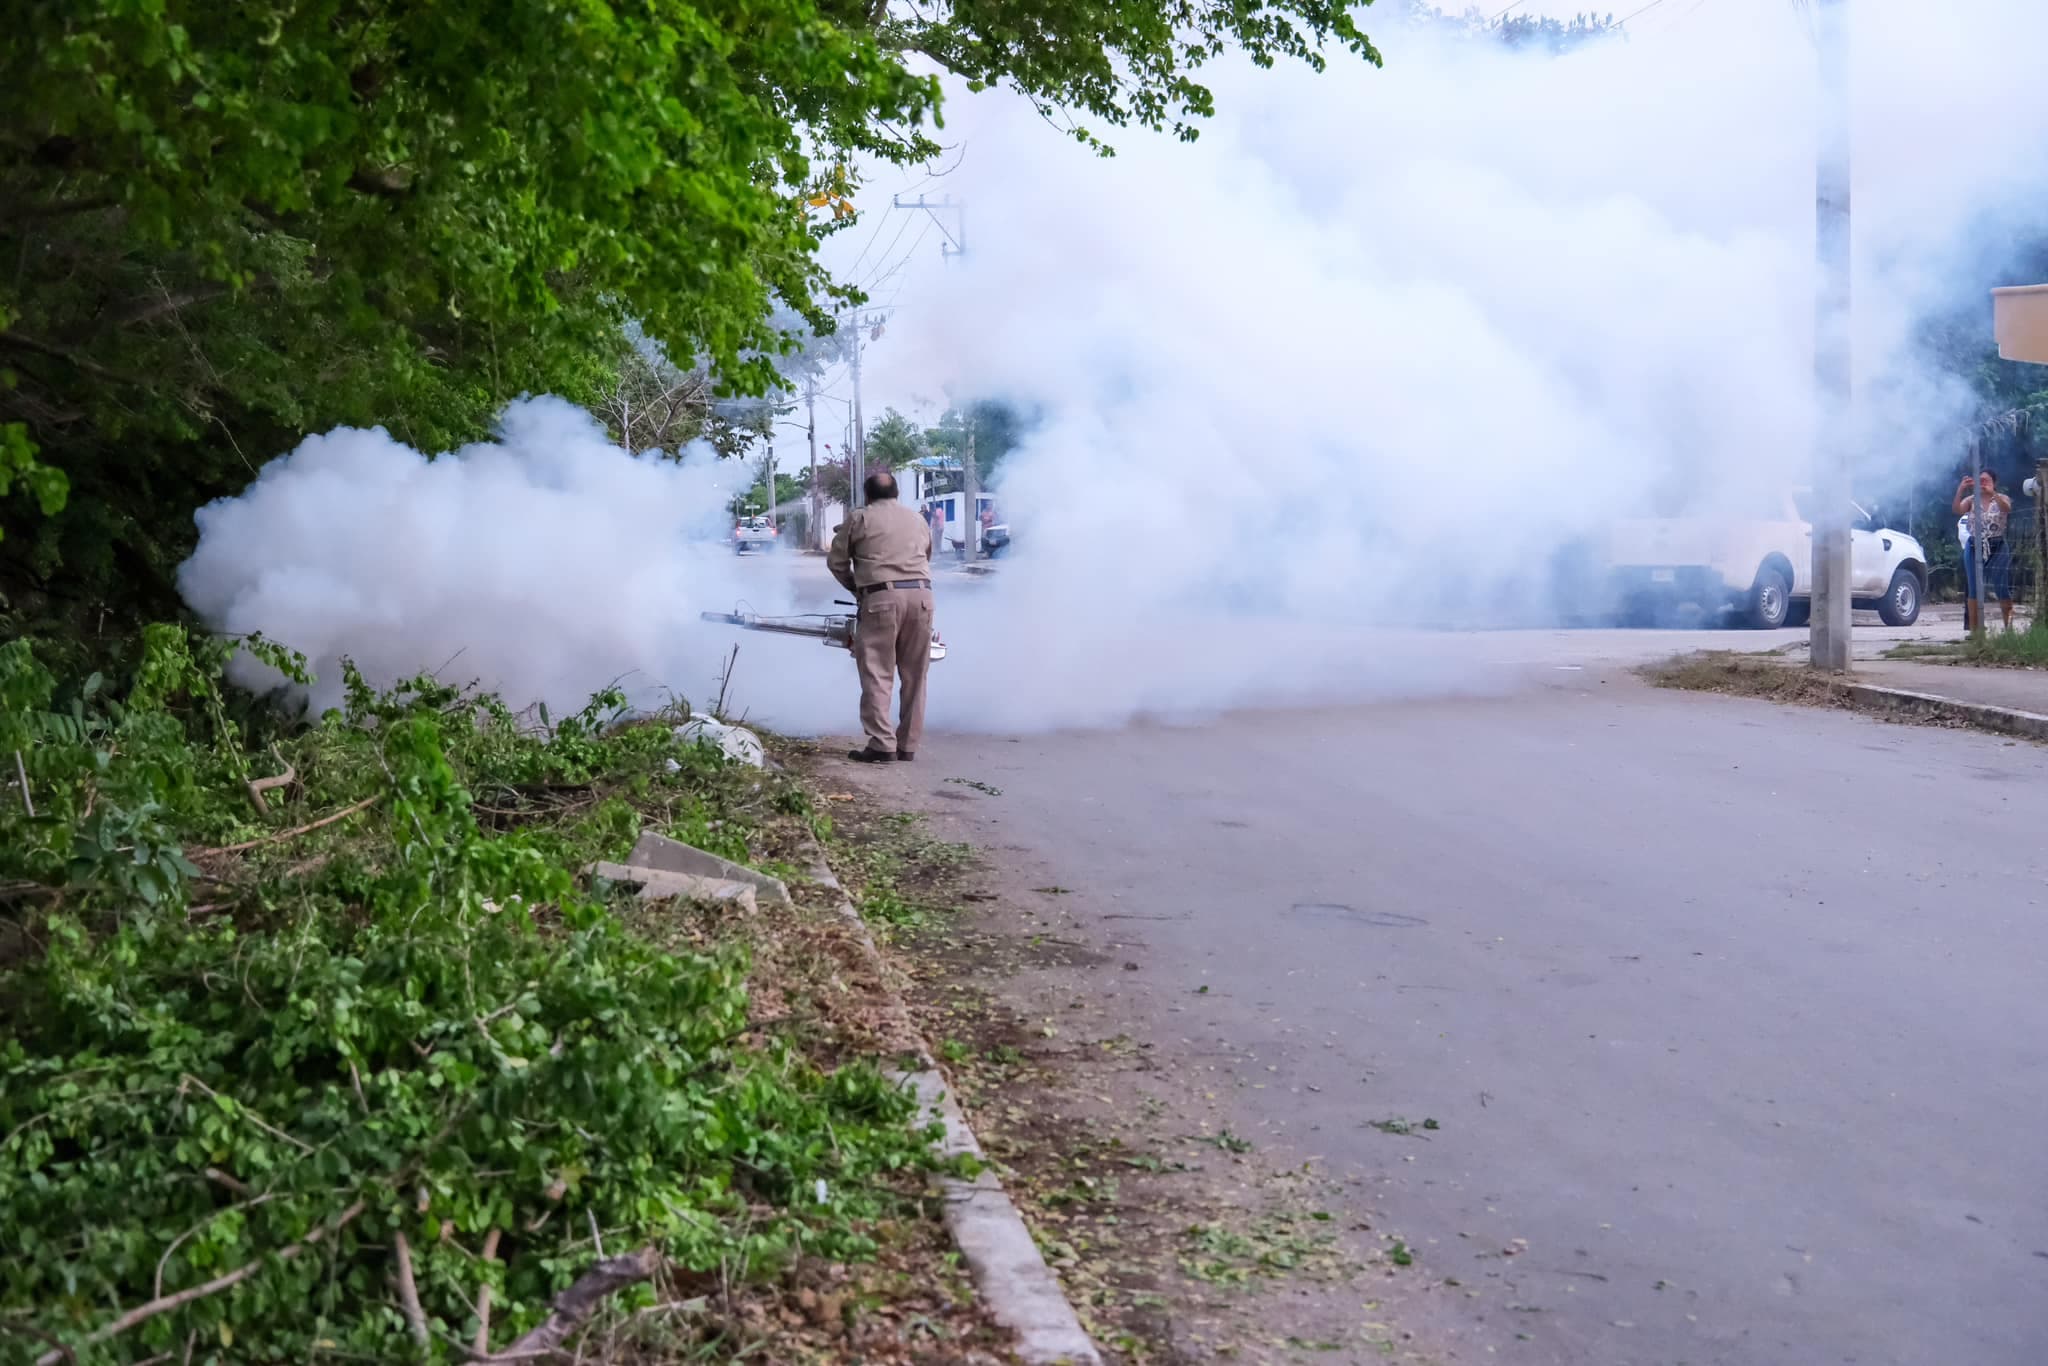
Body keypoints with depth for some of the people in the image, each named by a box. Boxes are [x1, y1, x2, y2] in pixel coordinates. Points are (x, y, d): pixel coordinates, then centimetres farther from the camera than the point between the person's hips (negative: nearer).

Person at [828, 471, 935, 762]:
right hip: (921, 595, 4)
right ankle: (908, 745, 12)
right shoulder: (918, 520, 20)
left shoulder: (860, 519, 7)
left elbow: (836, 561, 9)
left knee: (877, 675, -2)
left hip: (881, 597, -4)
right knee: (915, 676, 10)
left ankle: (881, 745, -9)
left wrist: (855, 588, 24)